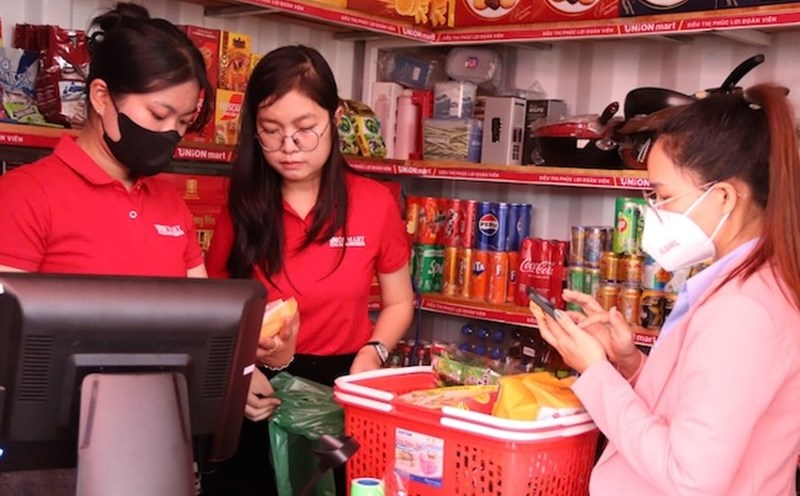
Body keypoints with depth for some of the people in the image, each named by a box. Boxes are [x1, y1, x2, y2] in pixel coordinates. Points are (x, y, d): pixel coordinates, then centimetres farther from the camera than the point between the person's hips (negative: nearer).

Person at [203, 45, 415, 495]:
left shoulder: (375, 203, -6)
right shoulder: (242, 206, -3)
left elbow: (399, 302, 6)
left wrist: (372, 353, -13)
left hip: (340, 389, 0)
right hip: (257, 392, 1)